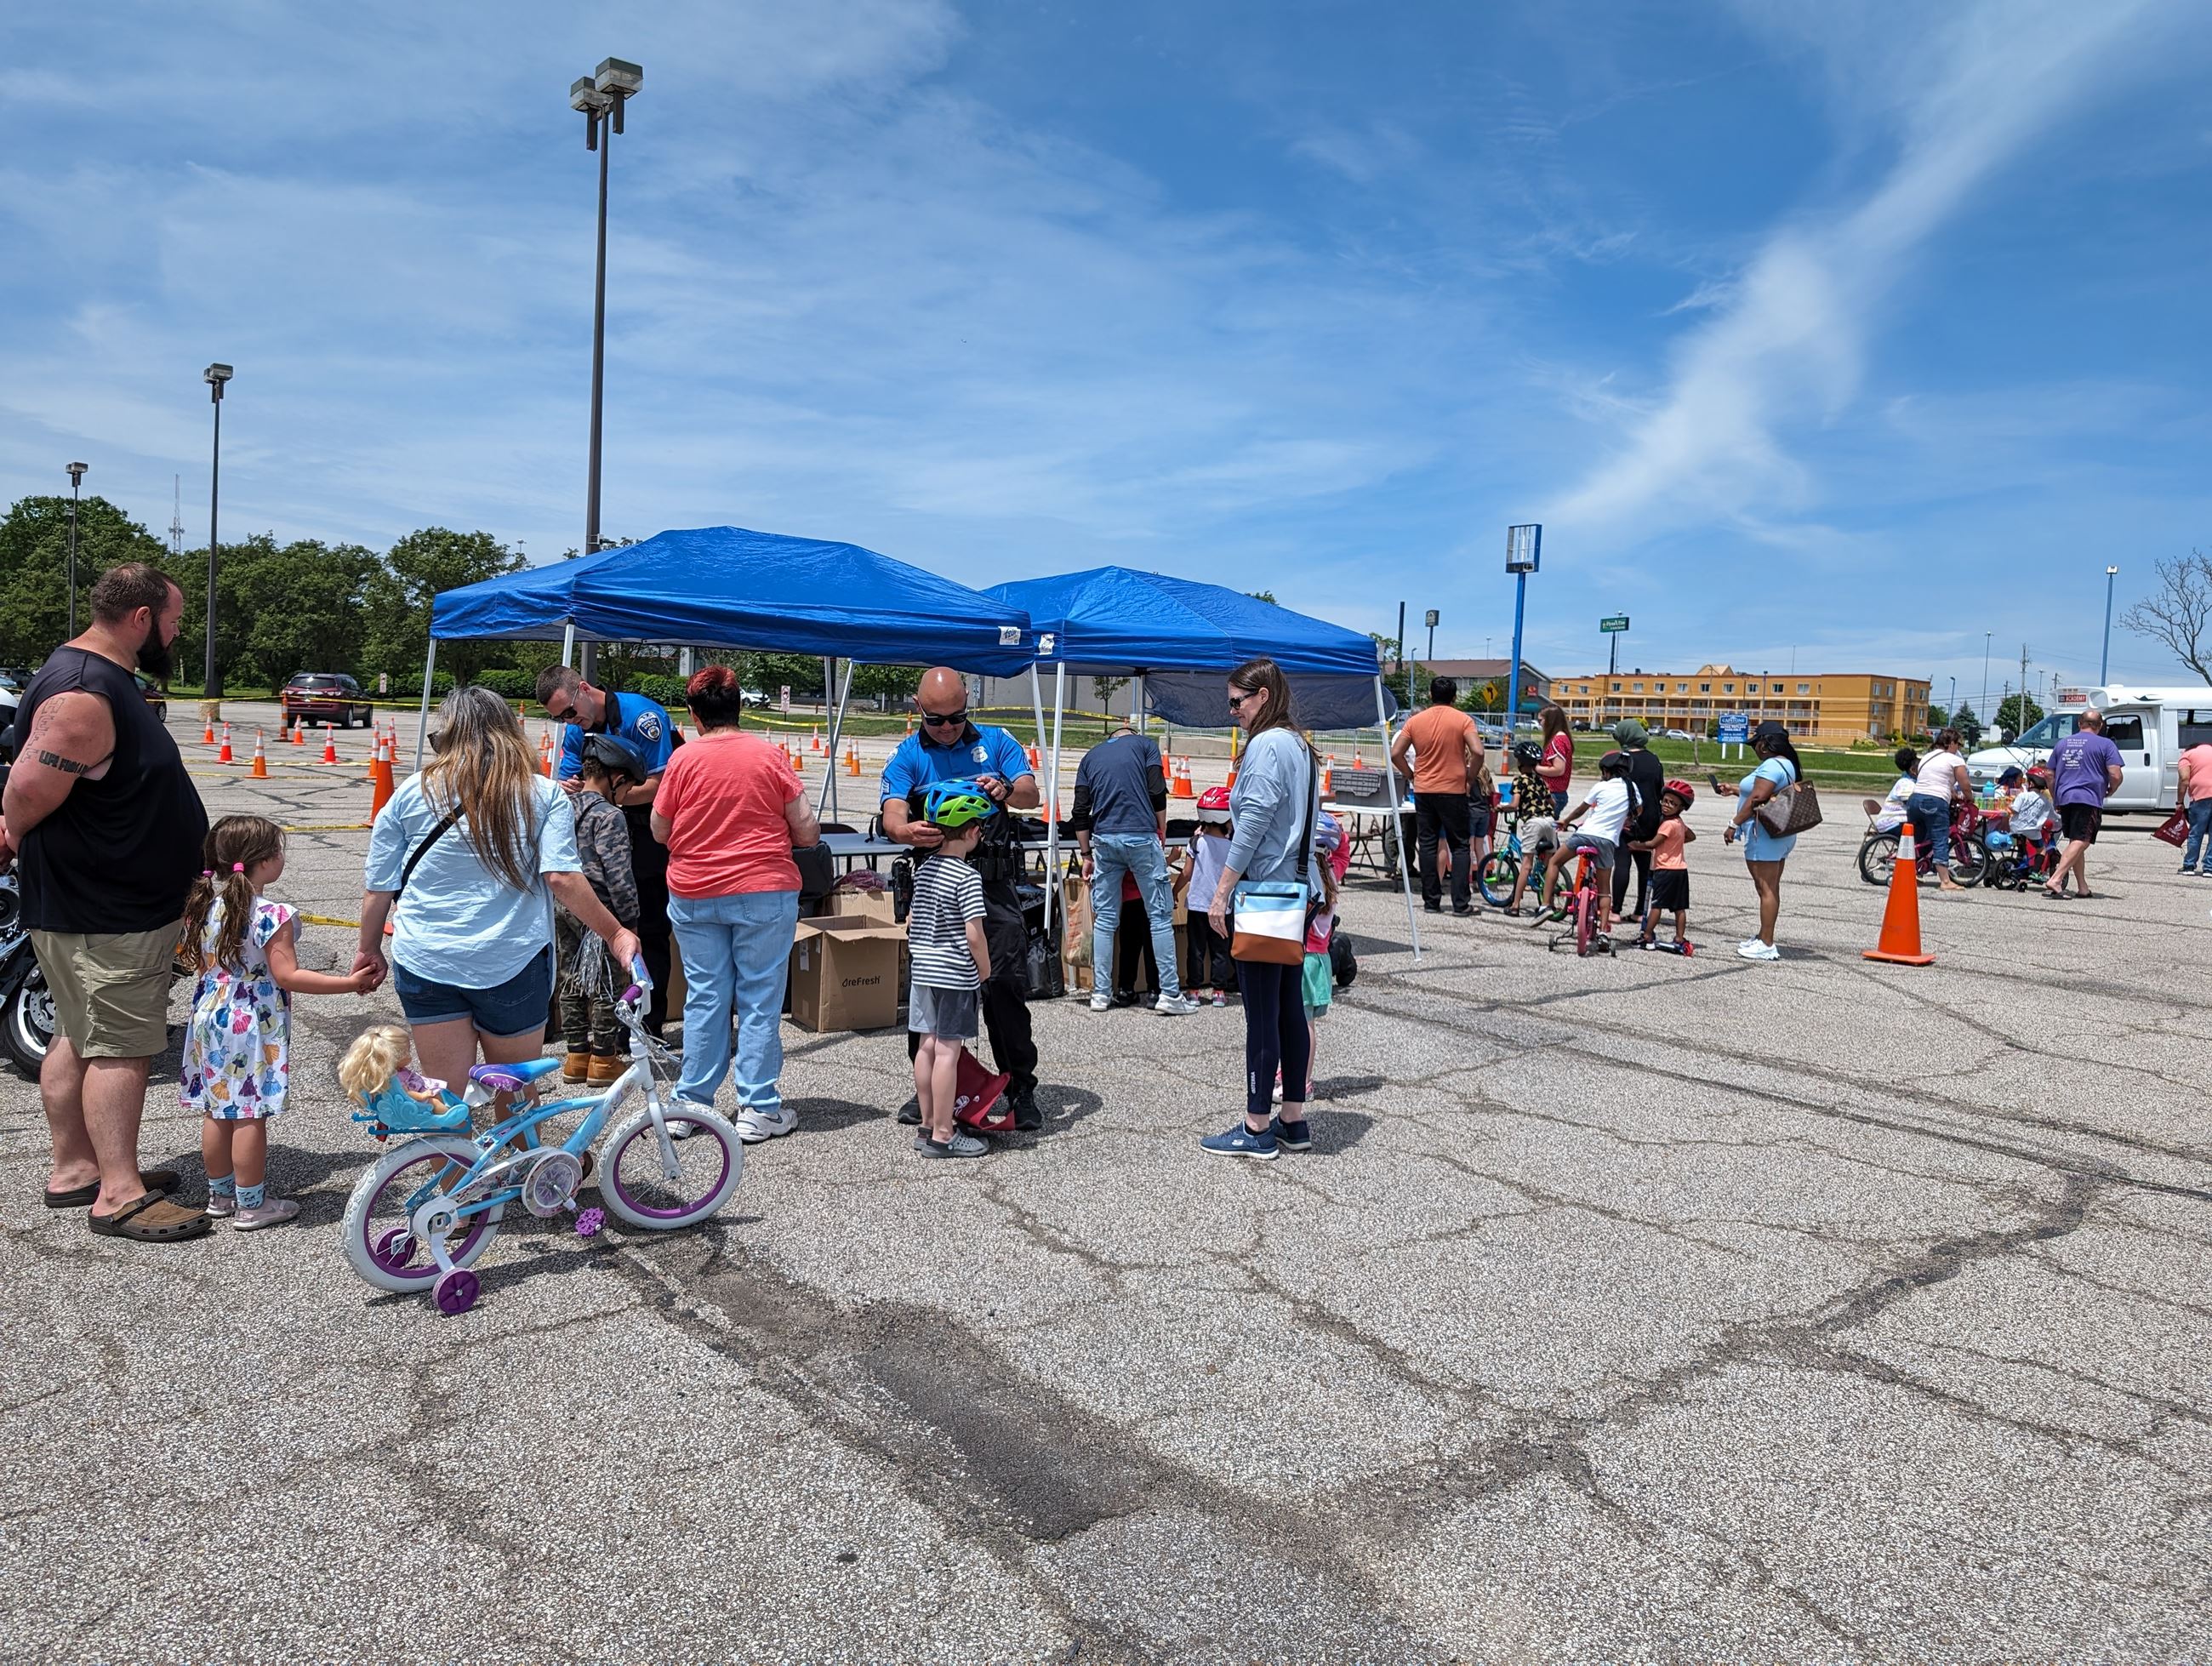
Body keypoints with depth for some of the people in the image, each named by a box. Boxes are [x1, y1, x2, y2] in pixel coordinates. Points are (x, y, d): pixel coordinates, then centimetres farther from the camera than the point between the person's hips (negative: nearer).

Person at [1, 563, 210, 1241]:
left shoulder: (106, 678, 12)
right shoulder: (80, 696, -23)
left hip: (123, 903, 10)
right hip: (103, 917, -10)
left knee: (80, 1038, 17)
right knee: (120, 1048, -5)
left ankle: (75, 1167, 28)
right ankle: (120, 1194, 2)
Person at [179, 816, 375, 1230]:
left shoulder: (204, 905, 4)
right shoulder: (272, 916, -19)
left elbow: (204, 965, 14)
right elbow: (287, 977, -21)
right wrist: (350, 983, -19)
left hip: (210, 1017, 7)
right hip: (254, 1026, -7)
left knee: (216, 1110, 16)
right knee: (250, 1116, 1)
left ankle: (220, 1195, 29)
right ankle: (251, 1205, 10)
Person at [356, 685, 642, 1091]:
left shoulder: (412, 794, 2)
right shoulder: (544, 795, -3)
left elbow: (379, 886, 6)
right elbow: (562, 879, -13)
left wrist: (369, 950, 20)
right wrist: (616, 933, -5)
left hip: (424, 965, 1)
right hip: (513, 966, -1)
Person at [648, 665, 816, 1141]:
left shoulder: (682, 759, -4)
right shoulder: (770, 755, -6)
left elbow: (659, 830, 5)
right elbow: (808, 832, -4)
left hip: (693, 896, 2)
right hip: (763, 893, -2)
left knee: (704, 997, 11)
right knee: (760, 999, 5)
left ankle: (691, 1103, 19)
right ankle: (759, 1110, 9)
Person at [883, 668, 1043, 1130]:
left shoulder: (996, 742, 8)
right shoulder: (907, 755, 6)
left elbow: (1032, 795, -5)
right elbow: (892, 815, -11)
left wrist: (1006, 791, -29)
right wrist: (908, 831, -36)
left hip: (994, 884, -1)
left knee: (1004, 985, -5)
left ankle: (1020, 1088, 7)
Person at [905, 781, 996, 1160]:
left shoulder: (924, 868, 7)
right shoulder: (967, 877, -16)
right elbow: (974, 935, -19)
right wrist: (985, 972, -5)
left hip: (923, 971, 8)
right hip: (956, 975, -8)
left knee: (927, 1045, 13)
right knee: (948, 1051, -3)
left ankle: (928, 1125, 23)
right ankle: (943, 1135, 2)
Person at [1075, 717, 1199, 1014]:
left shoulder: (1091, 756, 19)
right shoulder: (1145, 745, 11)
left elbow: (1081, 812, 12)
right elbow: (1157, 794, -1)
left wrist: (1086, 855, 17)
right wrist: (1162, 837, 9)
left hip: (1104, 840, 3)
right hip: (1142, 836, -3)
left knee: (1104, 919, 9)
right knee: (1160, 917, 1)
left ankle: (1100, 993, 10)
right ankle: (1170, 993, 0)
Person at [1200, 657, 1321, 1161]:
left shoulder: (1266, 745, -13)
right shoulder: (1301, 747, 16)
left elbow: (1254, 821, -20)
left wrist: (1222, 891, -18)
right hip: (1297, 891, 10)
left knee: (1261, 1013, -3)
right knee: (1290, 1007, 13)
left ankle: (1257, 1129, 5)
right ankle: (1292, 1120, 21)